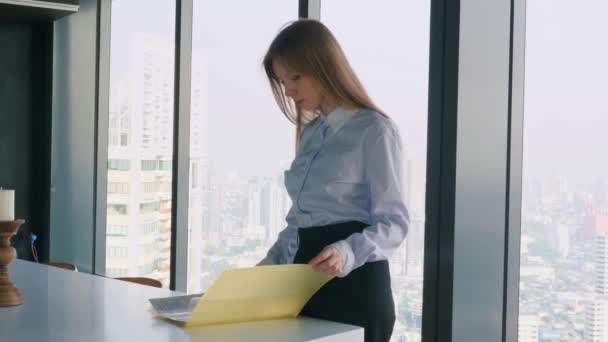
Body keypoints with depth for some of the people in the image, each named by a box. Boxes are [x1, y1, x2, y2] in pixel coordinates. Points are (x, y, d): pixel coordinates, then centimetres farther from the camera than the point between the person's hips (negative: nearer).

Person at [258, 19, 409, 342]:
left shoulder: (374, 129, -9)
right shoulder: (310, 133, 14)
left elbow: (393, 221, -14)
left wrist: (347, 253, -31)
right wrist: (272, 262, 3)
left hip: (355, 283, -7)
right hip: (309, 282, 7)